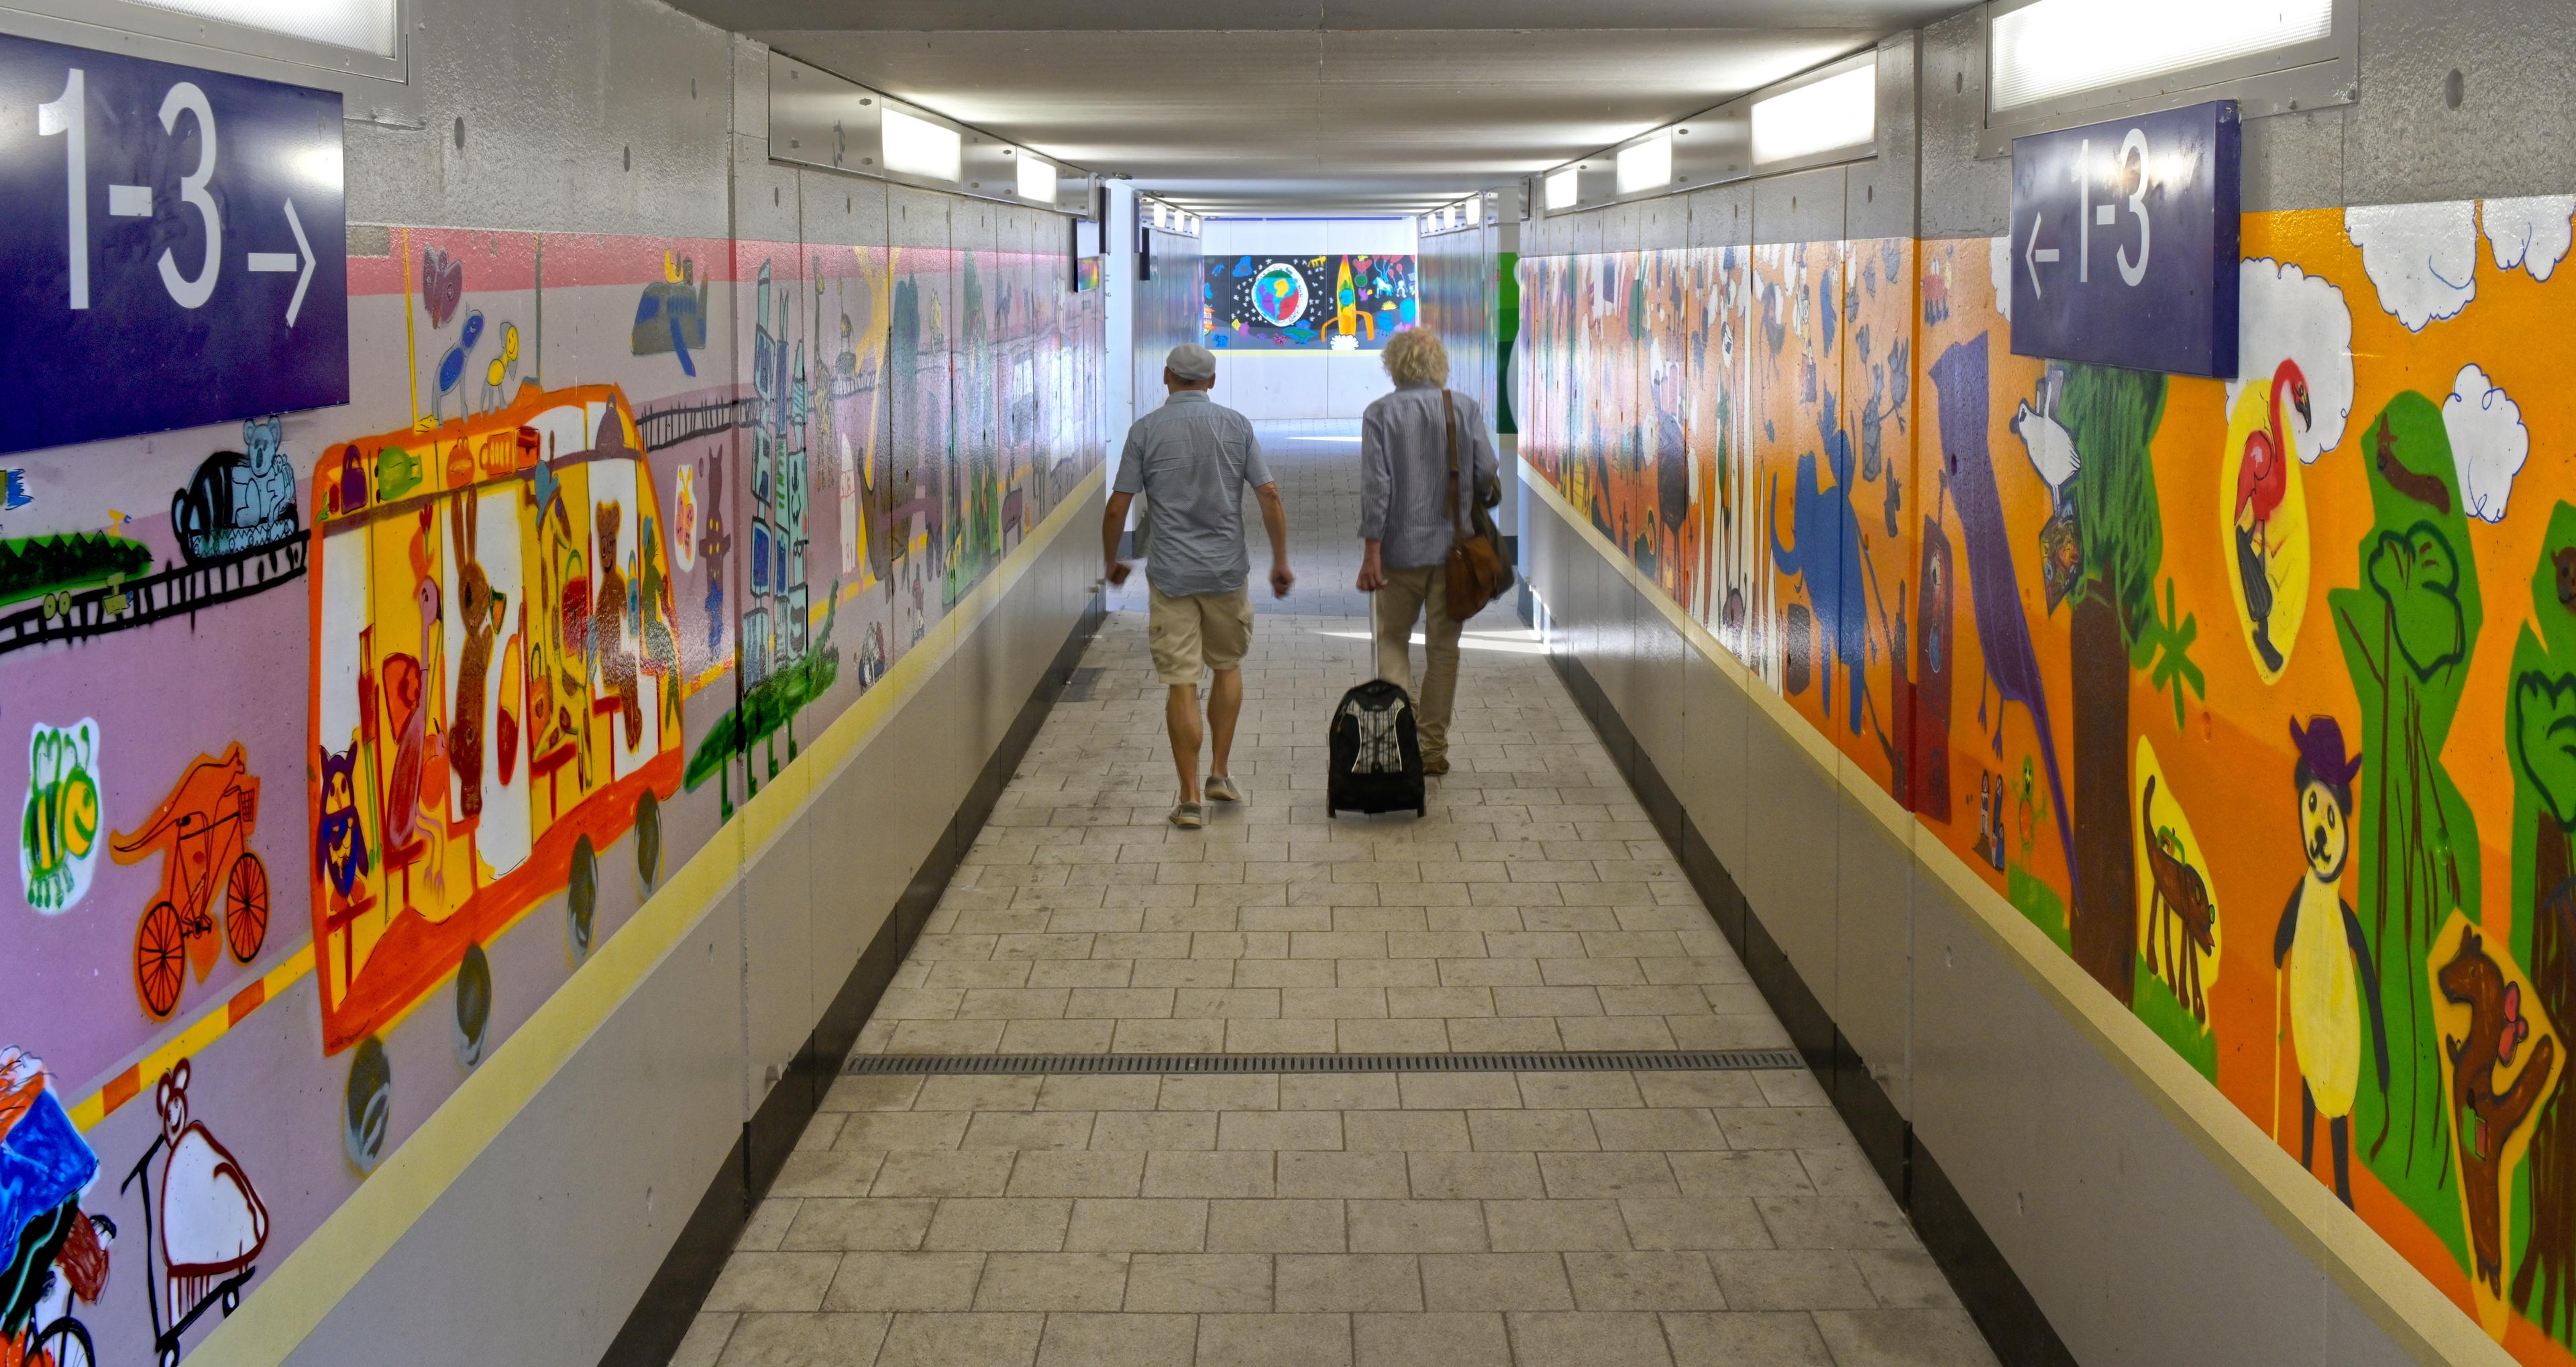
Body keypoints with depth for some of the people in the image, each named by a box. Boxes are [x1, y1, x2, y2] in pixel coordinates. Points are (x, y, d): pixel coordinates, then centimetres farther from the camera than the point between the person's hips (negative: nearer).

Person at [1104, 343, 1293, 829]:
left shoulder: (1146, 430, -3)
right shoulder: (1236, 425, 1)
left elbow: (1117, 508, -3)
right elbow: (1270, 497, -2)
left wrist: (1112, 562, 13)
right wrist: (1281, 563, 8)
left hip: (1171, 573, -2)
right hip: (1227, 569, 2)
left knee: (1181, 683, 0)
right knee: (1228, 666, 22)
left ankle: (1191, 799, 0)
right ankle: (1220, 773, 20)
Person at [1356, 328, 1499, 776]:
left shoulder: (1380, 413, -6)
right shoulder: (1465, 409, 0)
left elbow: (1376, 486, -12)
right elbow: (1488, 476, 0)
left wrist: (1371, 553, -11)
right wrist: (1480, 505, 23)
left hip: (1401, 548, -2)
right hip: (1454, 545, 2)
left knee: (1393, 639, 12)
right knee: (1443, 645, 10)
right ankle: (1434, 747, 14)